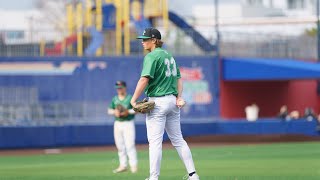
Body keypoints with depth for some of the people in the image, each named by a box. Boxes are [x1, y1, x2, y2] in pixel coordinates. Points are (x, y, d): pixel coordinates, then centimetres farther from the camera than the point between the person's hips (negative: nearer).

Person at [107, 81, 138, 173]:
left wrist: (128, 111, -19)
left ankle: (134, 165, -10)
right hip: (117, 124, 5)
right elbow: (109, 110, 14)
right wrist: (114, 112, -7)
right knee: (120, 146, 7)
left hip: (128, 123, -5)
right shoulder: (114, 99, 11)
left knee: (129, 145, -12)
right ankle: (123, 165, 13)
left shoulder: (130, 98, -3)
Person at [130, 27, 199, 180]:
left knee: (155, 141, -7)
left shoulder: (152, 56, -10)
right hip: (172, 101, 8)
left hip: (158, 102, -8)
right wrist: (179, 97, 5)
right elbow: (178, 78, 15)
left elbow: (144, 79, -20)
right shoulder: (169, 55, 17)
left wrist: (134, 100, -18)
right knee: (178, 139, 13)